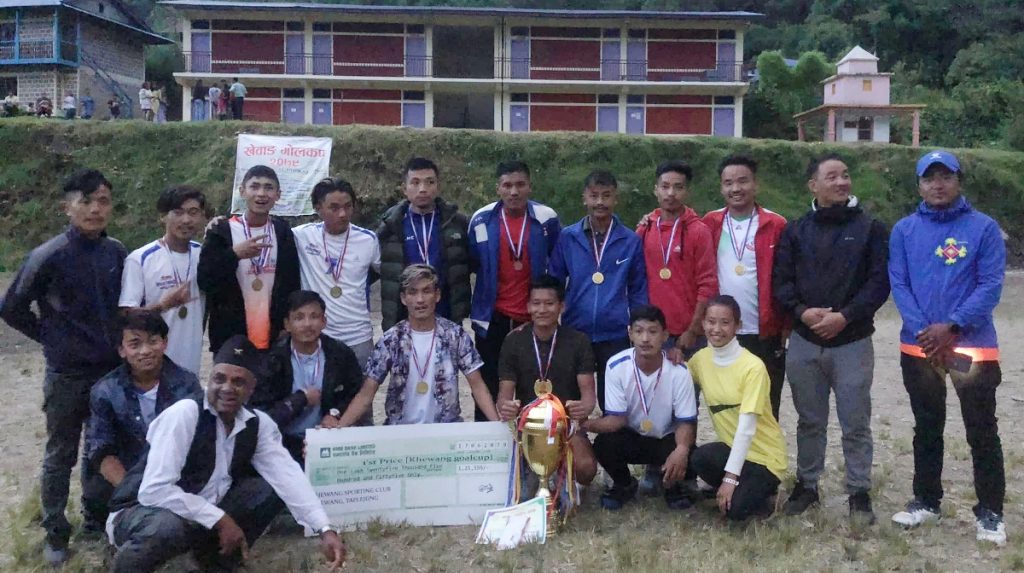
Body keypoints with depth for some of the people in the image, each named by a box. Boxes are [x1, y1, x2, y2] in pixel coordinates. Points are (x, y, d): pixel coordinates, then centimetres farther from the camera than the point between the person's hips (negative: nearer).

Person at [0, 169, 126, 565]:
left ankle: (97, 517, 34)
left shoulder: (118, 254, -2)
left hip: (112, 370, 4)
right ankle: (55, 534, 24)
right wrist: (51, 338, 0)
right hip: (67, 374, -4)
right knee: (61, 456, 9)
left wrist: (118, 342, 5)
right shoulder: (48, 256, -14)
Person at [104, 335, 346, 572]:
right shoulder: (184, 413, -23)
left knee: (272, 489, -8)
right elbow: (154, 490, -29)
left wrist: (325, 530, -25)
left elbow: (287, 476, -13)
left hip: (203, 517, 6)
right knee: (167, 527, -38)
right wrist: (220, 519, -25)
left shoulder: (258, 424, -4)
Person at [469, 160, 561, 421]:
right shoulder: (482, 220, -5)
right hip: (492, 316, 0)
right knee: (488, 386, 9)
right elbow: (470, 264, 4)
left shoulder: (546, 219, -6)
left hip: (534, 316, 0)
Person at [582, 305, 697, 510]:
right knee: (603, 445, -29)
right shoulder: (616, 366, -20)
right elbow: (616, 419, -17)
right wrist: (586, 423, -39)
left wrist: (682, 449, -40)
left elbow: (686, 422, -17)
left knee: (687, 460, -31)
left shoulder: (678, 371, -22)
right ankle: (624, 485, 6)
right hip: (632, 437, 1)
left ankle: (672, 485, 9)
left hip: (667, 439, -1)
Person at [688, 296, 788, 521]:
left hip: (763, 454, -5)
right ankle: (743, 488, 3)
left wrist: (730, 477, -25)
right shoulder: (700, 359, -2)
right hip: (731, 447, 5)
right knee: (699, 458, -28)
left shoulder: (753, 366, -20)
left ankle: (761, 491, 9)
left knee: (734, 509, -26)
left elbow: (746, 428, -23)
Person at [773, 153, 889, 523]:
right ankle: (806, 484, 26)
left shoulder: (870, 228, 1)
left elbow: (880, 282, -6)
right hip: (804, 342, 2)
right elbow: (781, 281, 2)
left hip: (853, 342, -2)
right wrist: (802, 311, -15)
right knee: (809, 421, 13)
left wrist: (844, 316, -17)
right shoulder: (796, 231, 7)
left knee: (855, 423, 5)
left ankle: (859, 492, 18)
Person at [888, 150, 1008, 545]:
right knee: (927, 428, 14)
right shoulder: (904, 230, 4)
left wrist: (951, 326, -19)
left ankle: (990, 512, 15)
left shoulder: (984, 228, -2)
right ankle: (926, 500, 28)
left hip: (973, 346, -2)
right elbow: (898, 285, -1)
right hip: (918, 347, 3)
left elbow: (990, 286, -9)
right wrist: (924, 331, -14)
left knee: (982, 432, 3)